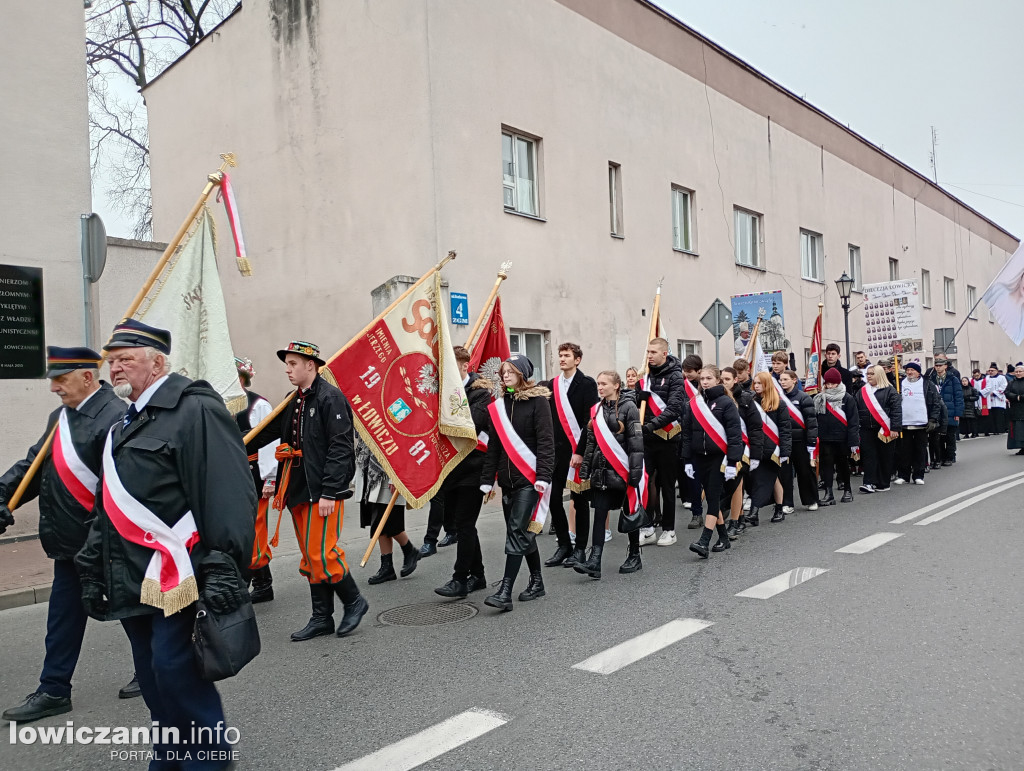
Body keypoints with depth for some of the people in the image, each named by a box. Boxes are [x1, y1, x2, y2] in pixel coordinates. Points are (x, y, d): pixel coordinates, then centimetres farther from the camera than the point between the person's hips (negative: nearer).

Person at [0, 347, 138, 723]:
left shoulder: (115, 417, -21)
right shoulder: (59, 417, 9)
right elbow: (33, 464, 13)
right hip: (69, 543, 8)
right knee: (63, 616, 16)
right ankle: (54, 690, 29)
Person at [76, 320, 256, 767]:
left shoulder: (196, 410, -12)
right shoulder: (125, 426, 18)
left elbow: (229, 495, -19)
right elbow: (107, 506, 25)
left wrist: (224, 568, -24)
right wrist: (93, 567, 23)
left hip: (175, 574, -9)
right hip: (133, 579, 9)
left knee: (173, 666, -6)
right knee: (152, 674, 16)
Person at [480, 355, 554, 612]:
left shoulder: (537, 401, -4)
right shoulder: (499, 405, 12)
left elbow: (546, 441, -10)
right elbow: (494, 445, 13)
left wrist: (543, 476, -17)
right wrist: (487, 480, 9)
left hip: (529, 478, -6)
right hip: (508, 479, 6)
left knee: (517, 530, -11)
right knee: (523, 533, 13)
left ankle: (505, 592, -12)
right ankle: (536, 581, 27)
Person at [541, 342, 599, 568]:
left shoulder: (586, 384, -5)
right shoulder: (551, 385, 11)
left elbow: (590, 420, -11)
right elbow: (549, 419, 11)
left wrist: (580, 452, -15)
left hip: (578, 451, -5)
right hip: (555, 451, 5)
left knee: (579, 500, 4)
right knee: (553, 498, 3)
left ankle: (580, 548, 14)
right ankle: (564, 545, 17)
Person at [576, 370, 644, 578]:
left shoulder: (628, 407, -6)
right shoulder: (597, 410, 12)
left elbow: (636, 441, -11)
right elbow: (590, 442, 14)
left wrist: (635, 470, -16)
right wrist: (584, 470, 10)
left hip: (623, 469, -5)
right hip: (602, 470, 5)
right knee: (600, 513, -2)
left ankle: (634, 557, 22)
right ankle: (594, 561, -6)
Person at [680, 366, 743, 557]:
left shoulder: (726, 403, -5)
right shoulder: (694, 403, 9)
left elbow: (734, 434, -9)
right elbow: (687, 433, 10)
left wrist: (732, 462, -14)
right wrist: (687, 460, 6)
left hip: (719, 457, -5)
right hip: (700, 458, 5)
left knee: (714, 498, -7)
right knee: (711, 498, 10)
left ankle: (704, 542, -11)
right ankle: (723, 537, 22)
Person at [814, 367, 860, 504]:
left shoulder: (848, 399, -4)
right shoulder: (819, 399, 5)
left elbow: (854, 421, -6)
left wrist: (854, 443, -10)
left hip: (842, 439, -2)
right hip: (825, 439, 2)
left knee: (843, 465, 13)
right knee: (826, 465, -3)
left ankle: (847, 490, 30)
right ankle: (829, 494, -2)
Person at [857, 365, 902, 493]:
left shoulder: (890, 391, -2)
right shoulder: (862, 392, 12)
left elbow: (896, 410, -8)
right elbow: (856, 411, 11)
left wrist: (895, 429, -15)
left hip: (885, 430, -3)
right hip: (867, 430, 3)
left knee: (885, 457, 5)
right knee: (869, 456, -3)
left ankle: (883, 484, 14)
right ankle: (869, 483, -5)